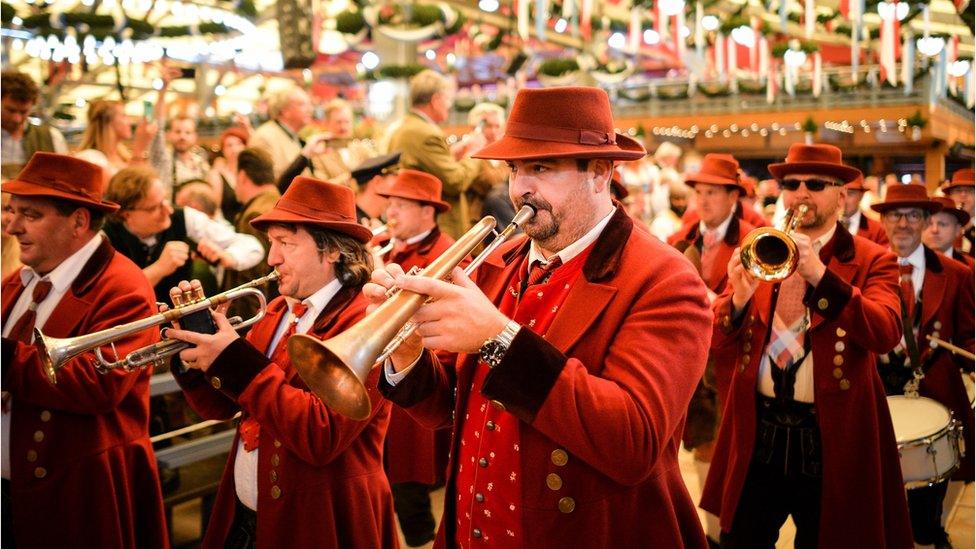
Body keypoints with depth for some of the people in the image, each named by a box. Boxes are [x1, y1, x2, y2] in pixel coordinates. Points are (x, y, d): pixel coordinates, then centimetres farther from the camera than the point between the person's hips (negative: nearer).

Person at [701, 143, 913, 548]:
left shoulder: (871, 261, -2)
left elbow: (886, 334, -21)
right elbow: (720, 356, -1)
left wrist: (820, 275, -32)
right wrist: (739, 297, -21)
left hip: (833, 441, -2)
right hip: (757, 436, 2)